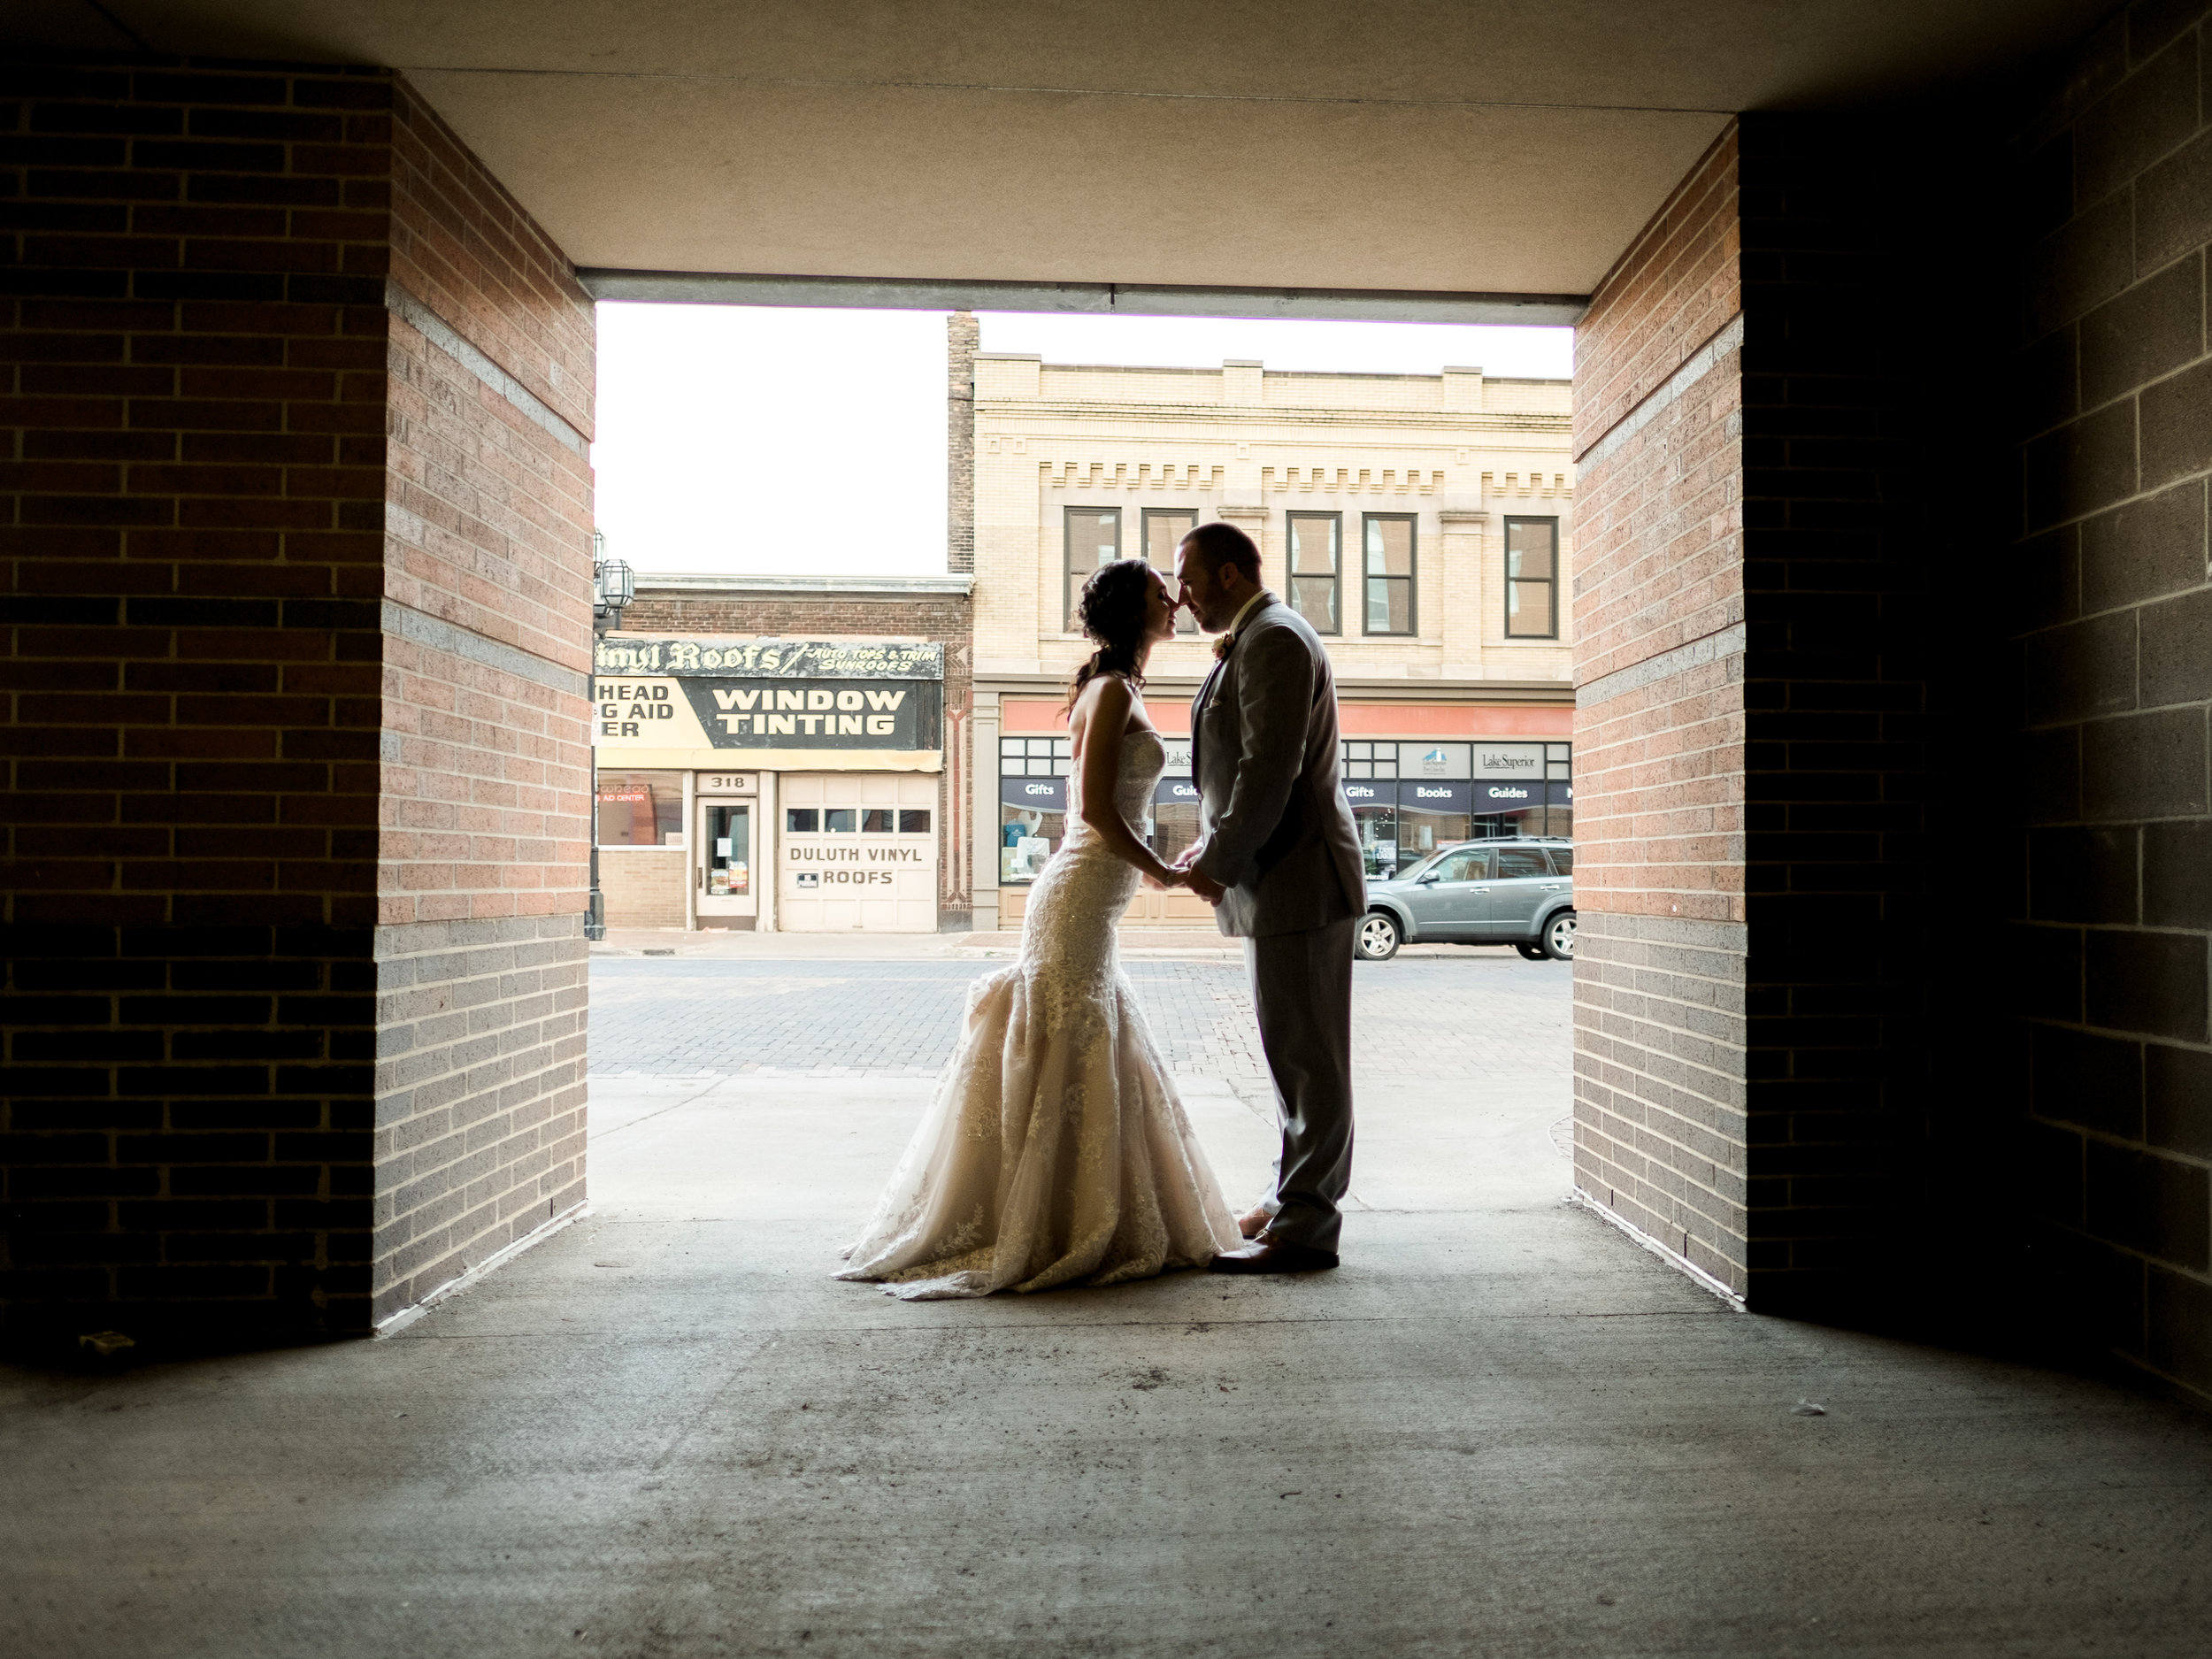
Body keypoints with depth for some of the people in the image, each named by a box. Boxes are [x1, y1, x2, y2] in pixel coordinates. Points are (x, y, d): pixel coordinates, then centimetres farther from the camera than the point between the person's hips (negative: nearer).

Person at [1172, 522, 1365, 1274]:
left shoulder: (1273, 639, -14)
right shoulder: (1255, 640, 19)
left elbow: (1270, 770, -22)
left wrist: (1216, 861, -14)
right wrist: (1212, 845, 8)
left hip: (1298, 882, -11)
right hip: (1280, 880, 11)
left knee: (1307, 1057, -4)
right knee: (1296, 1052, 17)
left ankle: (1303, 1229, 3)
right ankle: (1295, 1199, 28)